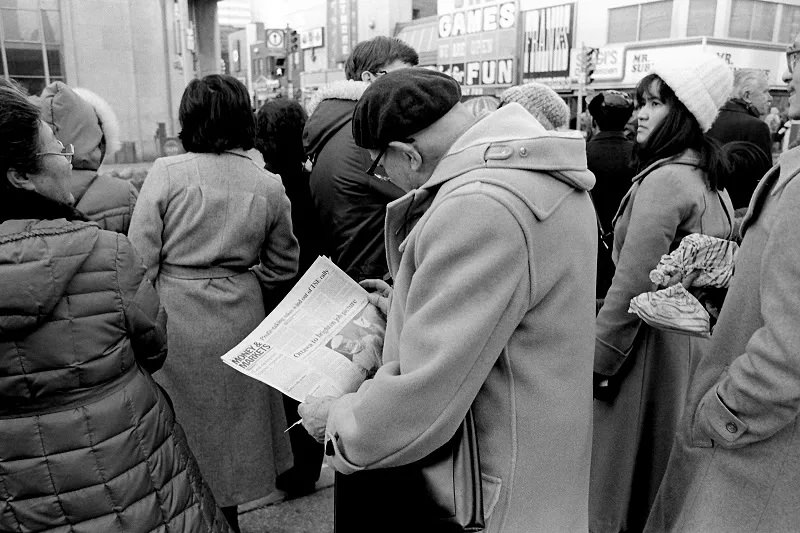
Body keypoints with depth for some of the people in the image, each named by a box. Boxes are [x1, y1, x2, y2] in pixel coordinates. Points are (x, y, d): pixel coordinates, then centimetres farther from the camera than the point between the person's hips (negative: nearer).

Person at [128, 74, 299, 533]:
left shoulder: (167, 173, -10)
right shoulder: (270, 186, -2)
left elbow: (139, 261, -10)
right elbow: (282, 268, 6)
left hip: (175, 319, -2)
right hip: (239, 322, 3)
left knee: (186, 430, 14)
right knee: (230, 428, 20)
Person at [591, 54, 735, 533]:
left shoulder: (664, 178, -19)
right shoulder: (711, 178, 10)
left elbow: (634, 283, -23)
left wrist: (597, 362, -16)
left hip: (655, 344, -9)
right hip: (698, 338, 9)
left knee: (627, 467, 8)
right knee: (669, 477, 23)